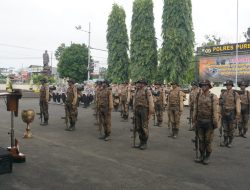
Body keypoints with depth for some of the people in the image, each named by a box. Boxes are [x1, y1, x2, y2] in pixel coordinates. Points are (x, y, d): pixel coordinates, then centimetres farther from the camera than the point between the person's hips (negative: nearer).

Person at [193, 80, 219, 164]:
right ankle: (202, 156, 22)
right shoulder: (198, 96, 3)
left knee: (208, 140, 4)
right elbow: (195, 109, 7)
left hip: (209, 122, -4)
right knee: (201, 140, 10)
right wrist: (194, 121, 6)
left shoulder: (213, 97, -10)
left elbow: (215, 111, -11)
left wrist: (215, 123, -12)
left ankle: (207, 157, 16)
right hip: (200, 122, 4)